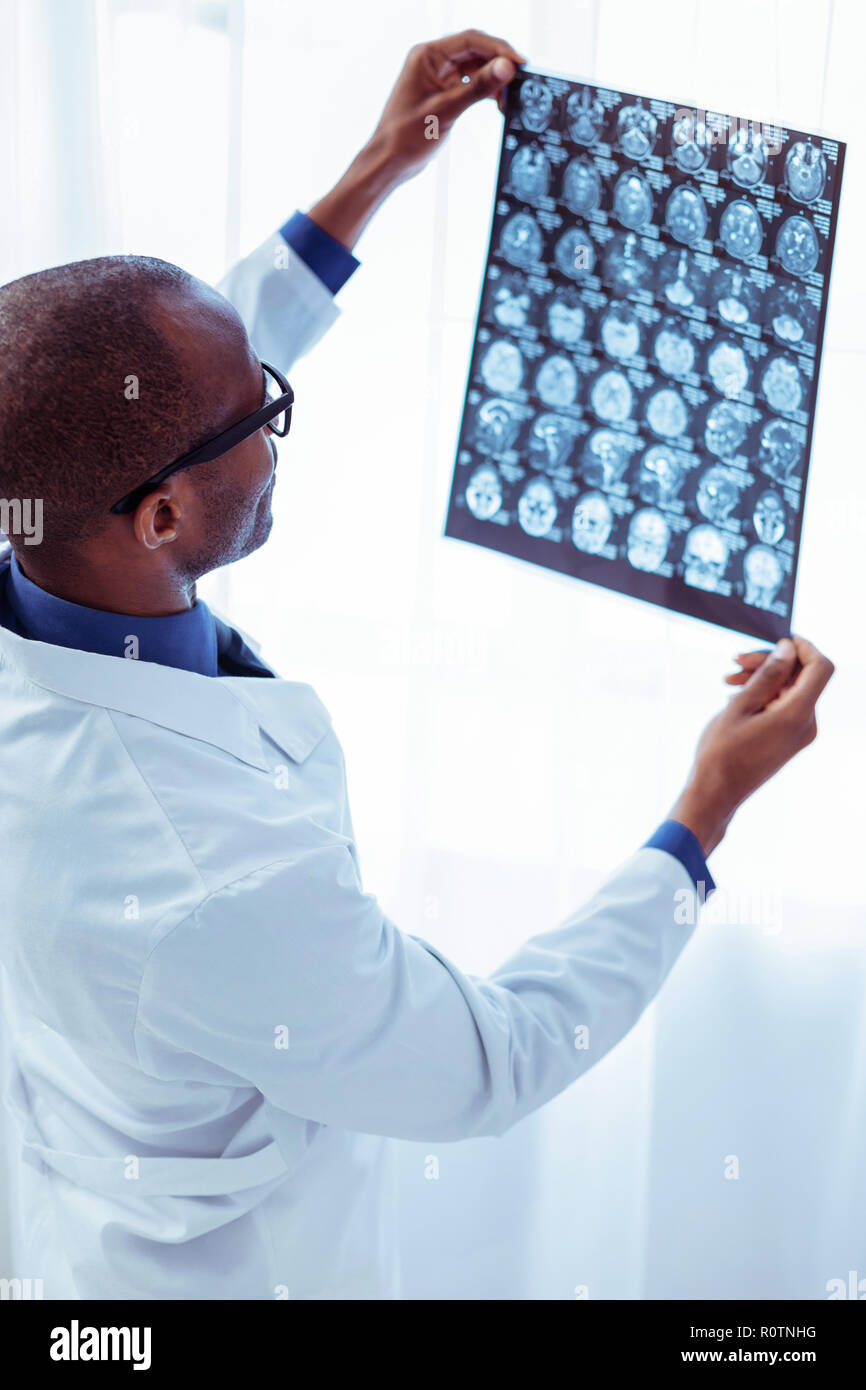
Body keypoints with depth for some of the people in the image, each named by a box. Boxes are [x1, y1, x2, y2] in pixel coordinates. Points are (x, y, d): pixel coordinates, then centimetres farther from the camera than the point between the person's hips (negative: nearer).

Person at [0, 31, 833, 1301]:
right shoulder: (220, 890, -46)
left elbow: (168, 395, -5)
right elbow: (494, 1068, -26)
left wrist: (375, 177, -4)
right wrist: (711, 807, -19)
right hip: (250, 1265, -5)